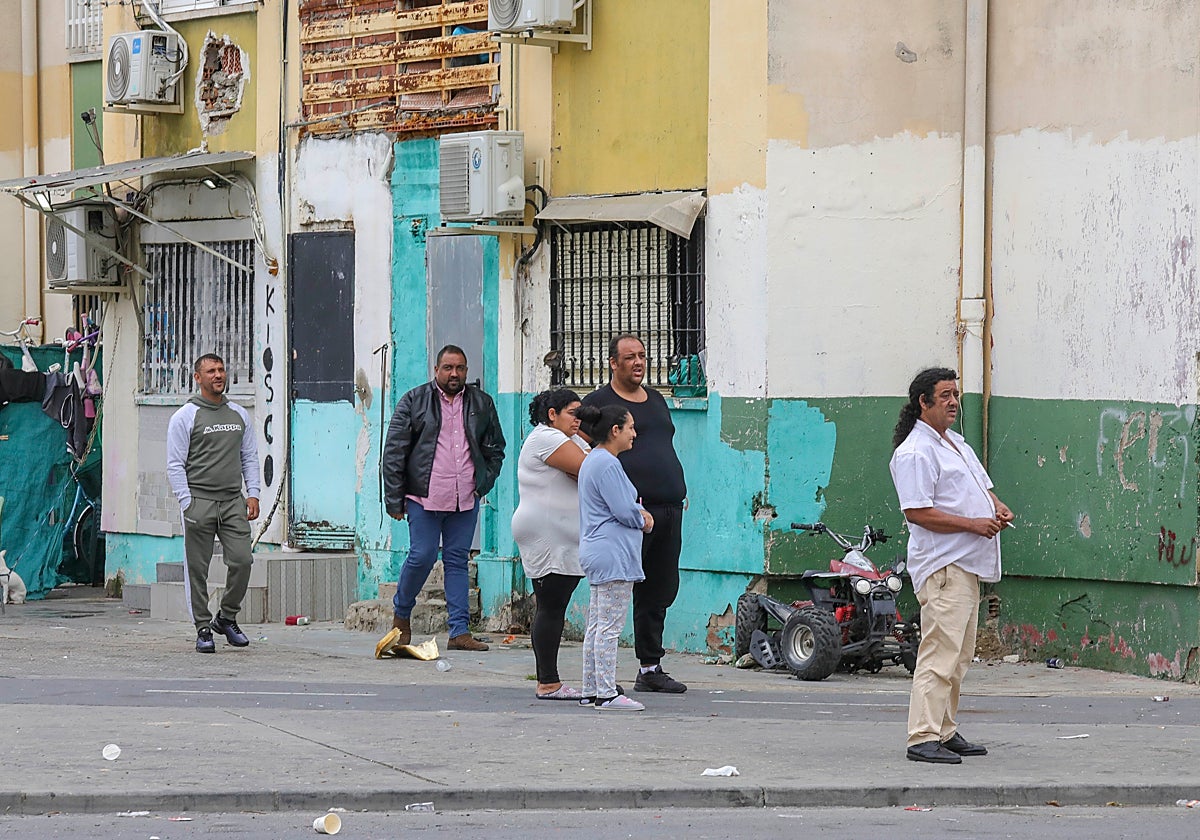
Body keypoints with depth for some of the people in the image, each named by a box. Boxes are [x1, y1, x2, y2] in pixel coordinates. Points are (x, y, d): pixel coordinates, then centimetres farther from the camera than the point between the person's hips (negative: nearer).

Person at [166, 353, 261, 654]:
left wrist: (253, 494, 6)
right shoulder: (185, 417, 0)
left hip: (233, 502, 4)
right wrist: (187, 503, -12)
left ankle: (227, 618, 14)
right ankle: (203, 629, 7)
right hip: (199, 501, -4)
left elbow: (250, 457, 18)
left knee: (242, 560, -6)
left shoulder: (239, 415, 15)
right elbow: (175, 465, -3)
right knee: (198, 568, -2)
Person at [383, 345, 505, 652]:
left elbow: (495, 448, 21)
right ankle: (401, 615, 18)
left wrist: (485, 481, 6)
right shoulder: (414, 401, 2)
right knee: (422, 556, -6)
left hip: (465, 499, 3)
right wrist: (394, 498, -4)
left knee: (457, 560, 4)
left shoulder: (481, 404, 11)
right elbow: (394, 451, 1)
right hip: (424, 498, -3)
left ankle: (460, 631, 3)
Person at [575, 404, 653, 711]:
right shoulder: (607, 464, -16)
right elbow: (623, 510, -19)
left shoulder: (593, 460, 18)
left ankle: (591, 691, 15)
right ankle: (606, 693, -7)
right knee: (609, 626, -8)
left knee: (596, 625, 12)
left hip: (598, 555, 11)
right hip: (612, 554, -11)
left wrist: (639, 513, 5)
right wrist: (644, 521, 1)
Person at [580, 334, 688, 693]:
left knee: (661, 590, 11)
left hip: (669, 509, 7)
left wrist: (679, 493, 19)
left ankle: (650, 669, 20)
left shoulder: (656, 400, 21)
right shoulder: (598, 403, 0)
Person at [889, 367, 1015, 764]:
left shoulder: (956, 443, 19)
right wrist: (972, 524, -20)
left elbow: (980, 485, 29)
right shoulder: (914, 452, -12)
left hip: (968, 564, 10)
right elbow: (917, 512, -19)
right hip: (942, 566, -10)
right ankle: (923, 737, -16)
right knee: (941, 651, -15)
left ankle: (946, 731, 20)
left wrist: (997, 508, 6)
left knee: (959, 655, 13)